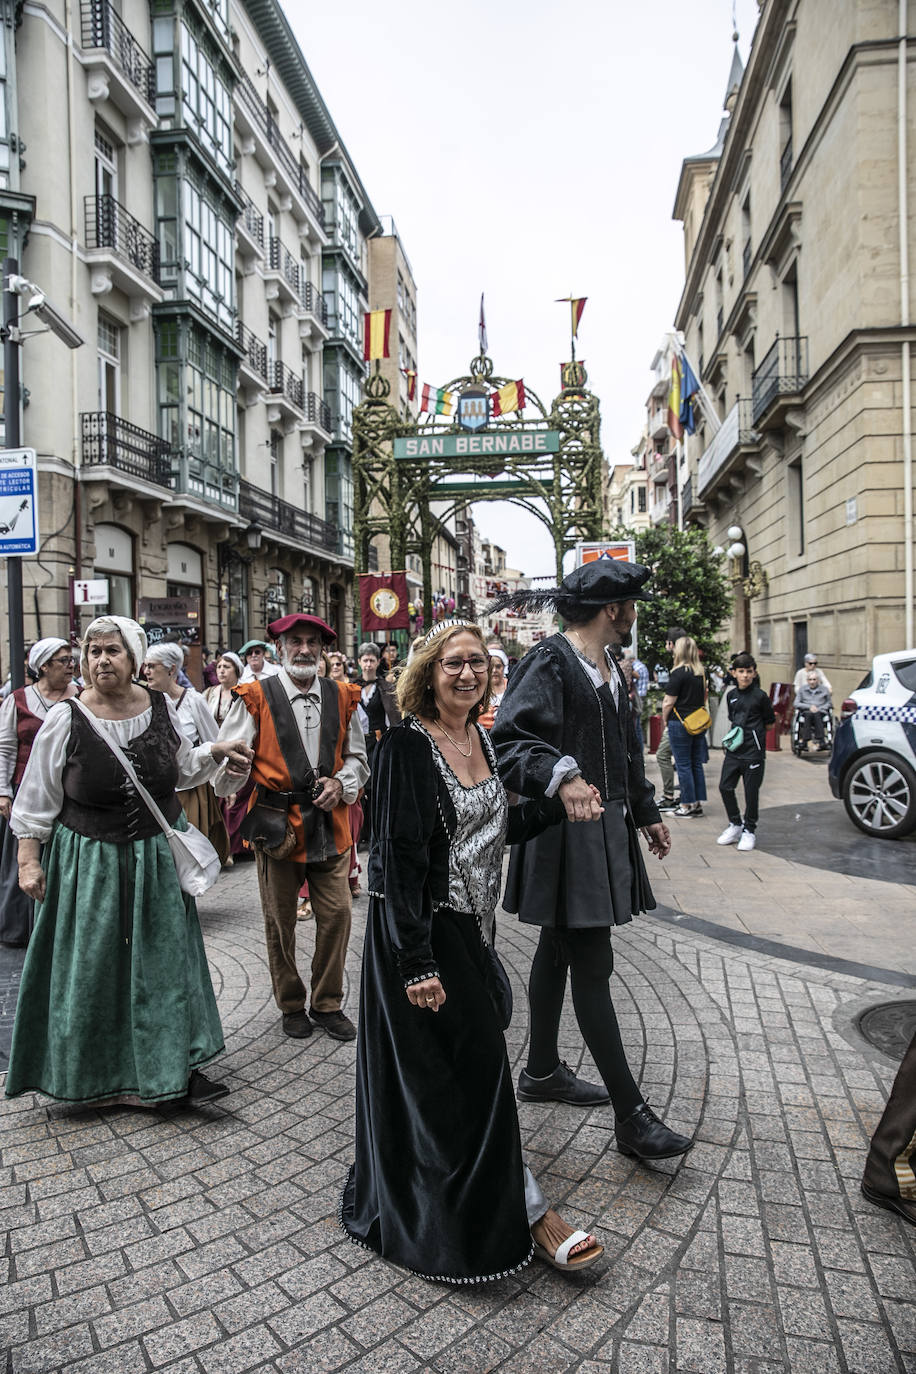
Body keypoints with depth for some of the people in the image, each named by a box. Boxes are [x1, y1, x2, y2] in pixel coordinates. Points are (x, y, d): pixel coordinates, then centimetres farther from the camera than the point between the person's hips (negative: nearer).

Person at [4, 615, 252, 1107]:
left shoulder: (160, 707, -1)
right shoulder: (66, 719, -10)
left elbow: (180, 769, 15)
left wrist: (216, 752, 0)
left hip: (158, 857, 3)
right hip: (89, 861, -2)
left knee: (166, 959, 7)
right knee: (94, 968, 8)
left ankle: (180, 1066, 18)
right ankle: (102, 1074, 26)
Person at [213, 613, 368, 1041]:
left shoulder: (341, 697, 5)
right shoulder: (256, 699, -6)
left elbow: (357, 755, 13)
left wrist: (341, 783, -4)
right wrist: (232, 785, -26)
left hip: (329, 822, 3)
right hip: (277, 824, -2)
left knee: (336, 915, 5)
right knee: (280, 921, 10)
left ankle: (327, 1003, 25)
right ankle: (291, 1005, 31)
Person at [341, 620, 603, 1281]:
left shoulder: (483, 738, 5)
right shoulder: (406, 746, -18)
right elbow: (401, 857, -22)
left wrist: (560, 805, -2)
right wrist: (417, 963, -24)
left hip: (470, 925, 8)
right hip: (423, 931, -8)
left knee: (468, 1064, 20)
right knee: (477, 1063, -2)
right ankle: (526, 1210, 13)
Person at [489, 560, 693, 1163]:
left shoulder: (609, 668, 14)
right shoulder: (549, 662, -16)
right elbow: (511, 739, -27)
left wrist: (646, 811, 29)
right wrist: (563, 776, -43)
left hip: (602, 827, 10)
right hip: (566, 834, -10)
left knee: (559, 948, 19)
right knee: (594, 967, -4)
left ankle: (543, 1072, 35)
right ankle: (630, 1114, 6)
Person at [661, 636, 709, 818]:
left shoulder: (679, 673, -14)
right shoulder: (701, 672, 7)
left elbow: (668, 702, -13)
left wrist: (664, 720, 1)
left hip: (680, 723, -7)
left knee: (683, 765, 0)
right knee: (697, 764, 12)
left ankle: (687, 806, 5)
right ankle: (698, 803, 17)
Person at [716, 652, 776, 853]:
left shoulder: (760, 696, -7)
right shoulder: (731, 695, 9)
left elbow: (770, 723, 1)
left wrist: (752, 733, 0)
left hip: (753, 751, -5)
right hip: (734, 750, 5)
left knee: (751, 791, 2)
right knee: (725, 786, 4)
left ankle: (749, 830, 17)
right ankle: (735, 824, 23)